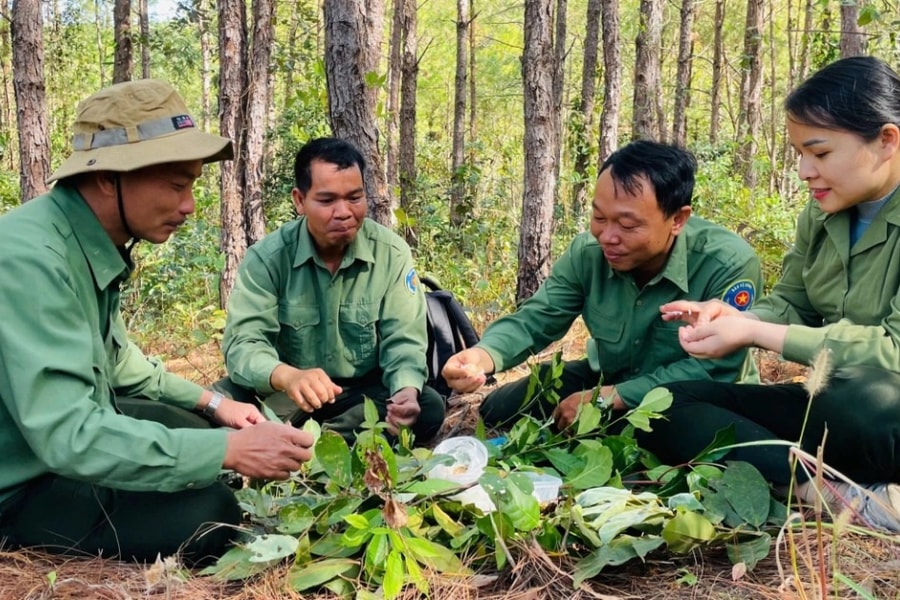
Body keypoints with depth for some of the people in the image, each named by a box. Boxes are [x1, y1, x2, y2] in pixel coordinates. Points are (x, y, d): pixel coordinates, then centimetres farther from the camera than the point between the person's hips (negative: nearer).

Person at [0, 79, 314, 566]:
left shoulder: (96, 244, 0)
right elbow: (68, 435, -36)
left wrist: (212, 403, 11)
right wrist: (230, 449, -33)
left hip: (64, 429, 9)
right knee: (208, 513, -21)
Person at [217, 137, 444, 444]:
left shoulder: (392, 252, -7)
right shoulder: (267, 256, -12)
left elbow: (403, 341, -9)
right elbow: (243, 342, -21)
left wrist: (406, 392, -33)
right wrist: (287, 377, -45)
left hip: (363, 393, 2)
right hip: (284, 393, -2)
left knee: (427, 407, -26)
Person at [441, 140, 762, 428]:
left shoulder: (729, 264, -30)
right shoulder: (587, 252, -16)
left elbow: (714, 371, -30)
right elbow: (534, 320, -11)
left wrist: (609, 397, -31)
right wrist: (482, 355, -34)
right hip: (608, 381, 4)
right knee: (500, 409, -4)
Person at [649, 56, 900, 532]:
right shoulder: (821, 216, 5)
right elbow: (791, 306, 13)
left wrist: (757, 335, -24)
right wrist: (735, 317, -10)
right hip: (834, 405, 8)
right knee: (667, 406, -6)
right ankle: (845, 497, -22)